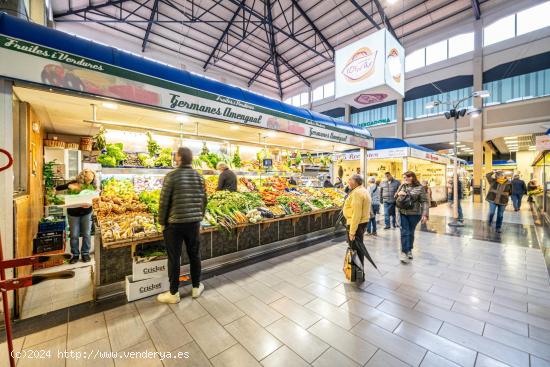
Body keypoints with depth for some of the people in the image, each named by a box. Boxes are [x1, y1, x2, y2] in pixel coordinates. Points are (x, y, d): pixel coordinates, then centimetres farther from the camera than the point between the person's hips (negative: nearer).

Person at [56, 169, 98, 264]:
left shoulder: (92, 187, -12)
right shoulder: (75, 183, -14)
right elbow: (57, 188, -11)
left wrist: (90, 204, -30)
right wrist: (69, 186, -28)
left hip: (86, 213, 0)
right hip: (73, 213, 0)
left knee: (86, 234, 6)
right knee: (74, 235, 6)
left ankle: (85, 253, 22)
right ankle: (75, 254, 23)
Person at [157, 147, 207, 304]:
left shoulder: (172, 176, -11)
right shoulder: (199, 176, 2)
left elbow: (164, 201, -9)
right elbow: (203, 199, 6)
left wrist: (162, 221, 4)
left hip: (175, 223, -4)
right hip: (194, 222, 4)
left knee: (174, 258, 9)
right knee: (195, 255, 16)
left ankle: (173, 293, 23)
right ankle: (196, 287, 31)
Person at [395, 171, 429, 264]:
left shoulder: (420, 188, -5)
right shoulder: (402, 186, 6)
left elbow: (424, 202, -8)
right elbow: (395, 197, 15)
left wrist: (425, 214, -17)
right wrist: (398, 194, -9)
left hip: (414, 214, -2)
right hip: (403, 213, 2)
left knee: (411, 232, 11)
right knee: (404, 232, -2)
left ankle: (409, 250, 30)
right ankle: (404, 252, 3)